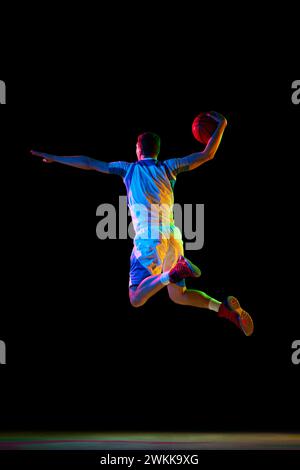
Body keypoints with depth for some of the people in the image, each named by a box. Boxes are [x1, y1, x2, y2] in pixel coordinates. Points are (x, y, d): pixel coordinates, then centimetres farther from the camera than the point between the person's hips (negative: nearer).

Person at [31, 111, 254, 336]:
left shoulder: (129, 169, 9)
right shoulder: (168, 167, 13)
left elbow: (89, 163, 13)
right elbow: (206, 155, 13)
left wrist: (53, 158, 22)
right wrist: (221, 126, 23)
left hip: (148, 240, -4)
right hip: (173, 239, 4)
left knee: (136, 299, -7)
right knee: (178, 295, 15)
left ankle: (174, 273, -32)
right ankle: (224, 308, -8)